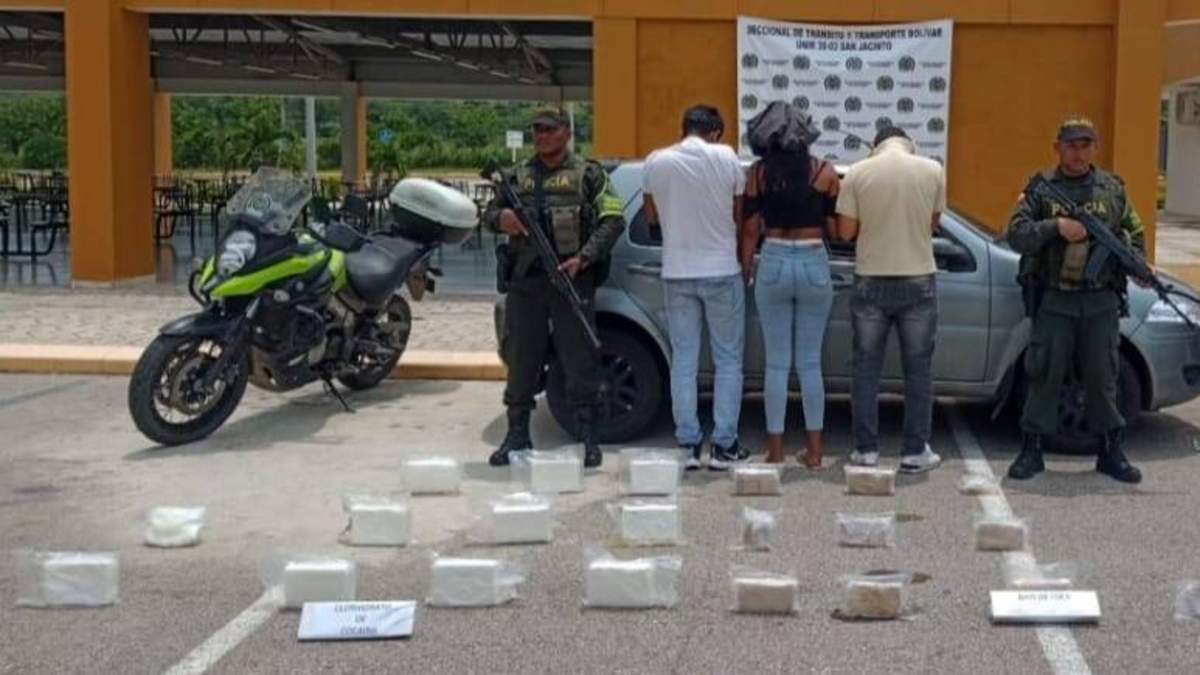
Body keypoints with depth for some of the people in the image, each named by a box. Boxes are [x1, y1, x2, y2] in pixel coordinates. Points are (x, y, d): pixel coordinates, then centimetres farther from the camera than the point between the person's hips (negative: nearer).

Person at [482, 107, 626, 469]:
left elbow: (613, 220, -3)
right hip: (525, 280, 4)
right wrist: (500, 218, -5)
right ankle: (517, 436, 15)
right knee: (521, 359, 6)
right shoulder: (519, 175, 16)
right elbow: (489, 213, 20)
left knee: (580, 359, -1)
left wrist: (583, 257, -15)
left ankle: (587, 436, 7)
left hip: (571, 278, -4)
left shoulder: (587, 174, 4)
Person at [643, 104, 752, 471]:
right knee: (728, 360, 7)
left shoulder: (656, 162, -1)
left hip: (677, 273, 2)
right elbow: (740, 215, 0)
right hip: (721, 271, -2)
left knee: (683, 361, 7)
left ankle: (688, 445, 7)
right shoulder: (726, 157, -7)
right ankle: (724, 446, 6)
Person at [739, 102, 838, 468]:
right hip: (814, 265, 0)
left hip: (773, 264, 0)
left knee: (777, 362, 6)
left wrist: (745, 271, 10)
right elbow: (834, 228, 1)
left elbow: (751, 228, -1)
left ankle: (775, 450, 9)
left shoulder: (759, 172, -2)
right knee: (810, 362, 9)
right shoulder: (825, 172, -1)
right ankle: (814, 449, 12)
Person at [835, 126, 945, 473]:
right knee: (918, 368, 8)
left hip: (871, 282, 0)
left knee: (866, 367, 9)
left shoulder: (858, 173, -5)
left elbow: (846, 231, -4)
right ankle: (915, 451, 10)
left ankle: (866, 449, 10)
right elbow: (932, 223, 7)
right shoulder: (933, 170, -2)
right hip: (918, 281, 0)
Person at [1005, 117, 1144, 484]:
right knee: (1044, 376, 1)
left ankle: (1111, 451, 17)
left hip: (1101, 301, 2)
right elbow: (1016, 234, -7)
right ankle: (1031, 450, 10)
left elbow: (1135, 234, 16)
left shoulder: (1113, 188, 10)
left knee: (1102, 377, 7)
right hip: (1054, 300, -2)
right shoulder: (1041, 188, 1)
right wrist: (1056, 227, -21)